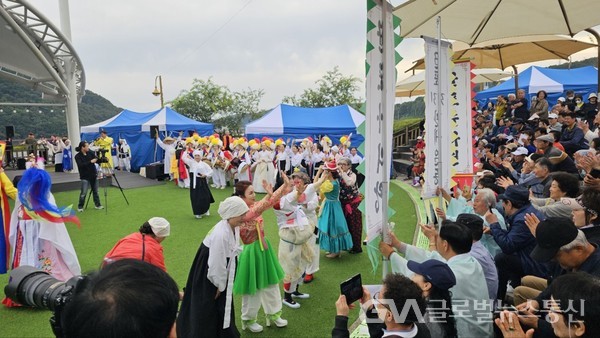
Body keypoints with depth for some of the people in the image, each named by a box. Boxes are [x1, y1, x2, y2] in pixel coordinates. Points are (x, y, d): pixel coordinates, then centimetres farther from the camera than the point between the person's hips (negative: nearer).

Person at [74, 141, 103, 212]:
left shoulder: (90, 153, 4)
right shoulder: (77, 156, -10)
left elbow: (97, 159, 5)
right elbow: (81, 165, -21)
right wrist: (90, 162, -26)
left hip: (93, 175, 5)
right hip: (85, 177, -5)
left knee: (95, 191, 11)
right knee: (83, 193, -4)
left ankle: (98, 205, 20)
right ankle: (80, 207, 11)